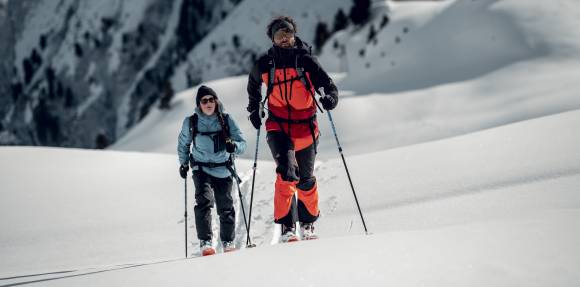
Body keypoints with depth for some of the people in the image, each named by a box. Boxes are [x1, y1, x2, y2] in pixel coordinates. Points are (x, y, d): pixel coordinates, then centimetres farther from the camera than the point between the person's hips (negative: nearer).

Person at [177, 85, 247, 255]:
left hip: (223, 170, 1)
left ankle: (228, 241, 23)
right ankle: (205, 242, -20)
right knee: (204, 200, -21)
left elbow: (242, 143, -4)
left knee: (226, 207, 5)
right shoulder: (191, 123, -3)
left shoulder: (226, 120, -5)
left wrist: (234, 146, -25)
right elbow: (183, 144, 15)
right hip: (201, 169, -1)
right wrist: (183, 164, 15)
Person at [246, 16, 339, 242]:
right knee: (287, 173, -23)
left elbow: (328, 84, -4)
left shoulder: (306, 60, -4)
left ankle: (308, 223, 34)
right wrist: (254, 109, 17)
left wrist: (331, 97, -25)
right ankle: (287, 226, -20)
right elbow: (253, 84, 23)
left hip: (305, 127, 1)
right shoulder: (264, 64, 2)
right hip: (278, 126, -1)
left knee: (306, 179, 12)